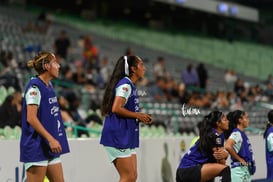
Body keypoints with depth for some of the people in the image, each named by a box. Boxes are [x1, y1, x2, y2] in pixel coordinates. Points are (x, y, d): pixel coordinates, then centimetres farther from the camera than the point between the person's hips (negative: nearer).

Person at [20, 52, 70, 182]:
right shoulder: (35, 86, -13)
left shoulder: (49, 86, 13)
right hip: (36, 146, -9)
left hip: (50, 147, 9)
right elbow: (31, 118, -19)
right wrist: (51, 139, -22)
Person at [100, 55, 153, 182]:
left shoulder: (130, 86, 18)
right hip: (118, 136, -10)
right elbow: (116, 108, -23)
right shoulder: (125, 84, -12)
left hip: (127, 137, 10)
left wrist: (141, 118, 9)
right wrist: (137, 115, -14)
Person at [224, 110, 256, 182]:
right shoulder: (236, 133, -13)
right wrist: (239, 159, -18)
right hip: (239, 168, -10)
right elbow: (227, 146, -30)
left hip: (246, 169, 10)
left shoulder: (242, 133, 15)